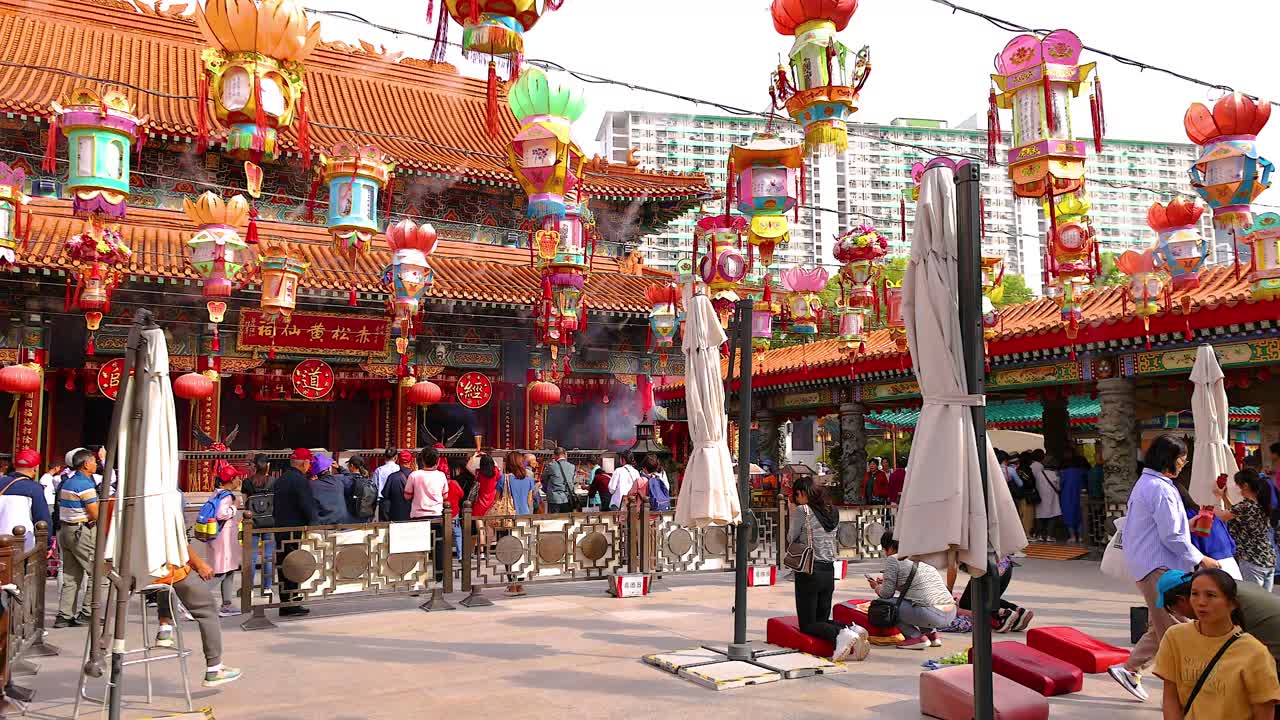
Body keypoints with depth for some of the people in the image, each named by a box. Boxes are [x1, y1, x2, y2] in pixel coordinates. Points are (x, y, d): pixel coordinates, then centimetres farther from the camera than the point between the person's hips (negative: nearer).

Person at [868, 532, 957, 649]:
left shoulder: (893, 559, -1)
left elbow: (887, 594, 0)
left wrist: (876, 587, 21)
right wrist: (885, 581, 40)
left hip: (932, 616, -8)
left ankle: (917, 637, -2)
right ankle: (932, 633, 18)